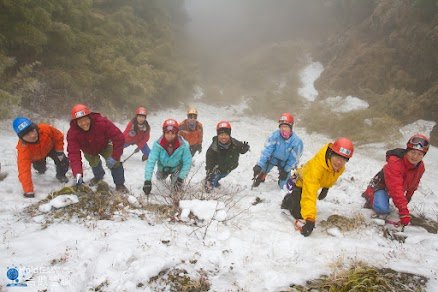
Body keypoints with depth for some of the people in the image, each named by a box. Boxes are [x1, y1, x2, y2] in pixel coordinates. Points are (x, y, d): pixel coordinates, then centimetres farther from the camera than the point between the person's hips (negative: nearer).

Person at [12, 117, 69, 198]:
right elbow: (24, 171, -42)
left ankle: (61, 175, 17)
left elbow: (59, 136, -18)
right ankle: (42, 169, 44)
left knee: (63, 162, -16)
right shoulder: (23, 149, -42)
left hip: (50, 148, 0)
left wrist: (59, 151, -18)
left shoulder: (45, 129, -41)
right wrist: (28, 191, -43)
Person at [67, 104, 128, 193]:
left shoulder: (102, 122, -41)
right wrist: (77, 173, -51)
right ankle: (98, 176, 42)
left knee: (115, 162, -17)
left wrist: (115, 157, -39)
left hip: (104, 146, -2)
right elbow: (73, 153, -38)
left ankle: (119, 184, 3)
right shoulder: (72, 133, -34)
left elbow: (119, 138, -38)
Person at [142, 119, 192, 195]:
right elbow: (151, 162, -33)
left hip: (177, 168, -1)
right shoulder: (158, 144, -30)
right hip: (163, 167, 2)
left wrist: (180, 178, -28)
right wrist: (147, 181, -40)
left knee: (177, 187, -12)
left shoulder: (183, 145, -31)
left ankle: (174, 177, 21)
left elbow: (187, 162, -23)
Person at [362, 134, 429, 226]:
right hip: (381, 186, -8)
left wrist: (406, 201, 15)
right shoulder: (395, 162, -36)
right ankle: (371, 198, 0)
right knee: (383, 209, -30)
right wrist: (404, 210, -49)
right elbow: (395, 189, -43)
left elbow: (412, 186, 8)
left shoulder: (420, 167, -10)